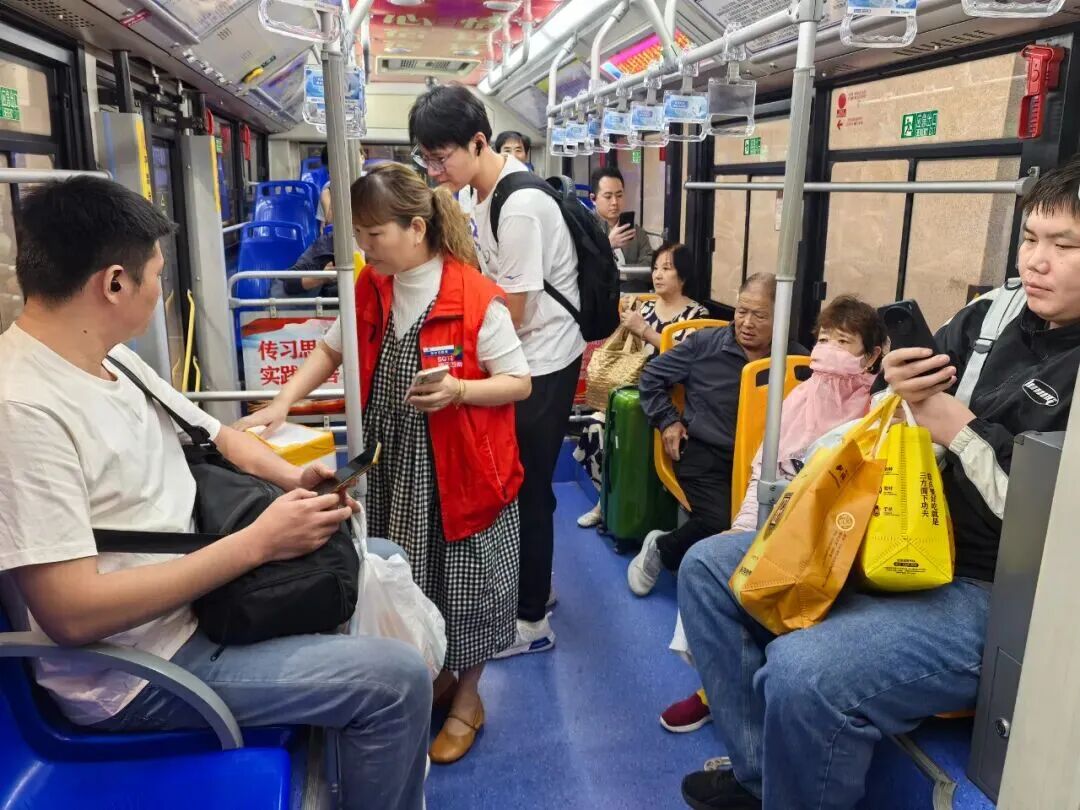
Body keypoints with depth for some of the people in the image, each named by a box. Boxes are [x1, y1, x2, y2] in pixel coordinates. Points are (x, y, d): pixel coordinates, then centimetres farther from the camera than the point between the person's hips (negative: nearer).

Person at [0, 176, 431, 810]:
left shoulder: (110, 356, 3)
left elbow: (214, 434, 14)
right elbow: (73, 614, -28)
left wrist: (292, 477, -5)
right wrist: (258, 541, -26)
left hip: (196, 588, 10)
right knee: (397, 678, -17)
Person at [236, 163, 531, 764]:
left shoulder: (477, 297, -18)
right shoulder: (370, 290, 1)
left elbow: (519, 384, -13)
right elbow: (332, 350, 14)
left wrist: (458, 389, -30)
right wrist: (282, 404, 1)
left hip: (461, 469, -6)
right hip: (392, 466, 6)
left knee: (459, 584, 8)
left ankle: (468, 698, 32)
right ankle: (433, 677, 41)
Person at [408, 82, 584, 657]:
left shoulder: (518, 206, -24)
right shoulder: (487, 192, 7)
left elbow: (510, 312, -21)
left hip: (542, 363, -9)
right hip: (524, 358, 9)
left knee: (528, 490, 2)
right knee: (520, 484, 19)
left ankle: (532, 622, 19)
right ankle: (533, 584, 39)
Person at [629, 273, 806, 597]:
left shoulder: (797, 360, 2)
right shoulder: (704, 343, 1)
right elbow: (652, 378, 12)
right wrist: (668, 421, 5)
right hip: (705, 451, -2)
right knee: (719, 523, -26)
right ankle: (660, 547, 6)